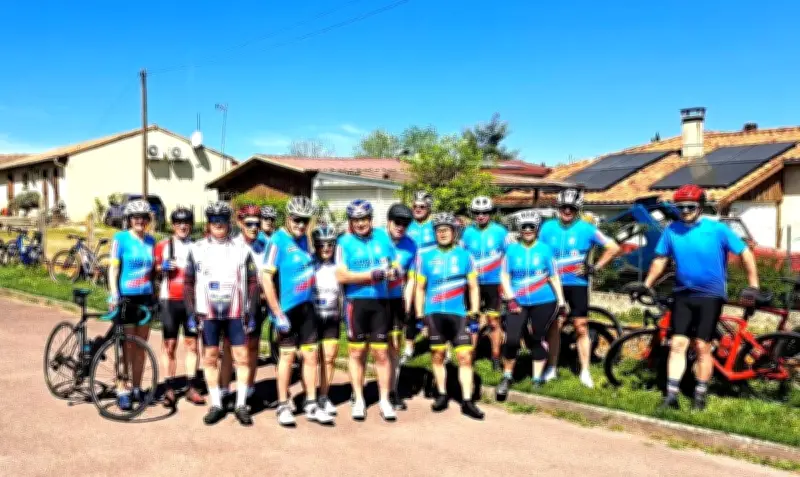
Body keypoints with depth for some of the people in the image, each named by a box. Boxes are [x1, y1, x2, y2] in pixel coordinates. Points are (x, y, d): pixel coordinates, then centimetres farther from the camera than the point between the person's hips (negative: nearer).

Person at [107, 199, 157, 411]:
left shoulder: (151, 241, 9)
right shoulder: (121, 238, -4)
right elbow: (113, 268, -7)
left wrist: (155, 295, 13)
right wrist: (114, 295, -16)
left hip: (145, 298, 4)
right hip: (126, 298, -4)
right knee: (127, 346, -1)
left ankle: (136, 387, 20)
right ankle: (122, 390, 10)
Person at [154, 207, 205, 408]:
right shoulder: (163, 245, 2)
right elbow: (154, 269, 10)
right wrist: (163, 267, -10)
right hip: (169, 300, -1)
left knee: (192, 344, 5)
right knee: (170, 345, 2)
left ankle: (192, 388, 13)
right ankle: (169, 389, 10)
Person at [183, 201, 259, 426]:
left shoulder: (241, 249, 3)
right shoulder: (197, 249, 4)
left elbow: (252, 282, 6)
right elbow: (188, 282, 8)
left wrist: (251, 312, 1)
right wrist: (191, 312, 2)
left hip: (236, 312, -1)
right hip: (208, 313, 1)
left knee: (242, 357, -2)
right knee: (210, 358, 6)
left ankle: (241, 405, 9)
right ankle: (216, 405, 17)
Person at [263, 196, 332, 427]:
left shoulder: (303, 238, 7)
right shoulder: (278, 241, -14)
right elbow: (266, 279, -18)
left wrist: (311, 299, 13)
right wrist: (278, 313, -18)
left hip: (307, 306, 6)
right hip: (287, 308, -6)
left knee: (311, 356, 8)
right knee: (288, 356, 4)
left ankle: (311, 405, 18)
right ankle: (283, 406, 18)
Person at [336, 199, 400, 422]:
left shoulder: (382, 238, 8)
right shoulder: (345, 242, -1)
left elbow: (395, 266, 15)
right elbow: (341, 275, -10)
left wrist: (392, 271, -10)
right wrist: (372, 274, -19)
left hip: (380, 302, 2)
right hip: (356, 302, -1)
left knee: (381, 353, 3)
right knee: (357, 352, 7)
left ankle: (384, 400, 13)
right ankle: (359, 400, 20)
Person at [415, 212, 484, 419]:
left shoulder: (465, 256, 7)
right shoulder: (425, 257, 7)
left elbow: (473, 287, 11)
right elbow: (420, 288, 10)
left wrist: (474, 313, 3)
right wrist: (419, 316, 5)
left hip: (458, 313, 0)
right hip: (433, 312, 0)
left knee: (465, 356, -6)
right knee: (437, 354, 6)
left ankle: (467, 401, -1)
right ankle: (442, 395, 21)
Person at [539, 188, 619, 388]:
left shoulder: (586, 229, -5)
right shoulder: (548, 227, 3)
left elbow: (613, 247, -3)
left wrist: (595, 267, -6)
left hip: (577, 284, -2)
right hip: (554, 283, 2)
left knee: (581, 328, 0)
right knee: (554, 326, 7)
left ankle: (585, 372, 9)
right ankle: (551, 368, 18)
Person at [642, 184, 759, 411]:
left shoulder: (717, 229, -9)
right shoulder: (671, 230, -1)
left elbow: (745, 253, -3)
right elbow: (660, 260, 9)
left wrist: (753, 285, -7)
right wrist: (646, 285, 6)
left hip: (710, 295, -2)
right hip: (683, 295, 3)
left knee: (702, 346, 0)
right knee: (677, 344, -2)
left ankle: (700, 396, 14)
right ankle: (671, 395, 2)